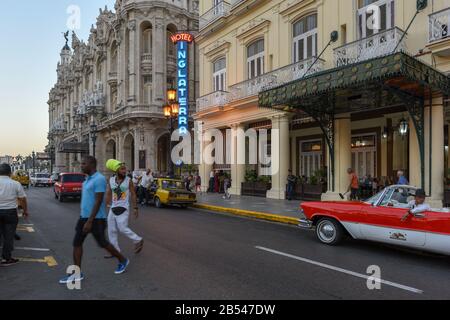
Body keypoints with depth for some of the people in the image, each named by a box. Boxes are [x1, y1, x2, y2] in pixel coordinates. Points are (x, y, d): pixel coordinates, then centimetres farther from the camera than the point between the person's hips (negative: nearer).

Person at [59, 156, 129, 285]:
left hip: (96, 219, -9)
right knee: (77, 243, 5)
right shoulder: (87, 179, 12)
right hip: (84, 217, 9)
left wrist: (90, 221, -25)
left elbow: (98, 202, -23)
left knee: (102, 243, 4)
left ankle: (123, 261, 24)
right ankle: (77, 274, 13)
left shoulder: (99, 179, -19)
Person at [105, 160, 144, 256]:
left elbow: (133, 195, -2)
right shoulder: (111, 180, 4)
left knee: (123, 228, -11)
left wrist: (135, 208, -5)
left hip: (124, 208, -5)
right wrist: (107, 206, 3)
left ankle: (138, 240, 10)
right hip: (113, 208, 5)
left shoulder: (128, 180, -5)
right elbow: (108, 194, 8)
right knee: (112, 230, 7)